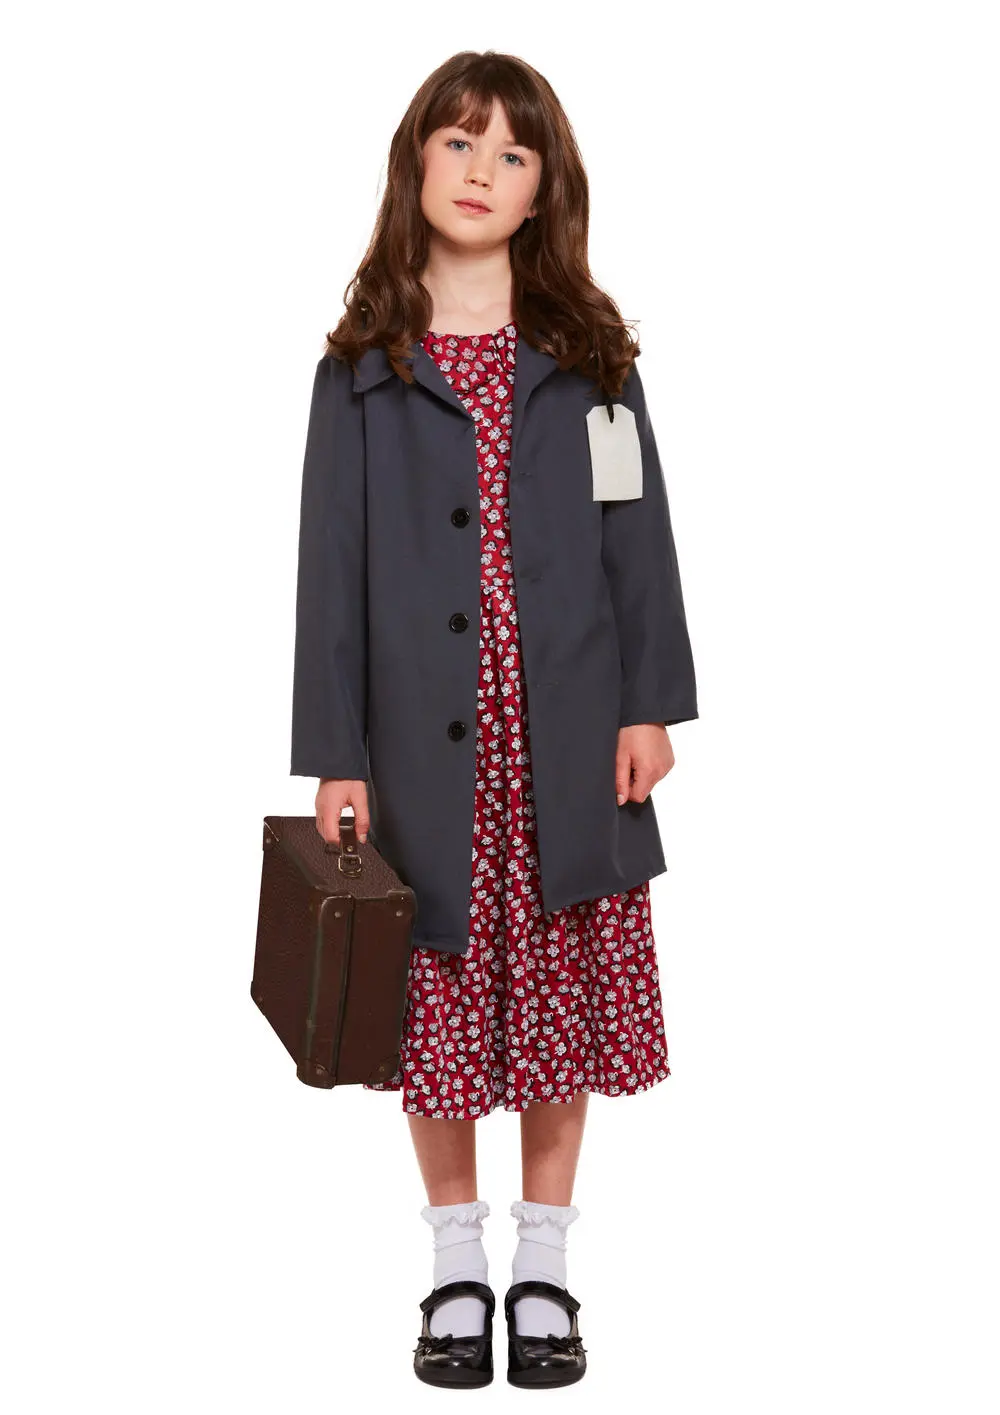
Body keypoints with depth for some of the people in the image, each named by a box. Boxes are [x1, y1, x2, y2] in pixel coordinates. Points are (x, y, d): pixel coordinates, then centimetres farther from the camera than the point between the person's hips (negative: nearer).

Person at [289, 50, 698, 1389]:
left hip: (568, 738, 1)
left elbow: (639, 535, 4)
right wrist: (334, 755, -3)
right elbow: (332, 562, 1)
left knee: (565, 1001, 7)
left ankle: (545, 1269, 25)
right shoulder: (363, 365, 4)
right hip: (426, 739, 0)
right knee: (440, 1010, 8)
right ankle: (457, 1268, 27)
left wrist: (650, 704, -4)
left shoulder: (589, 350, 6)